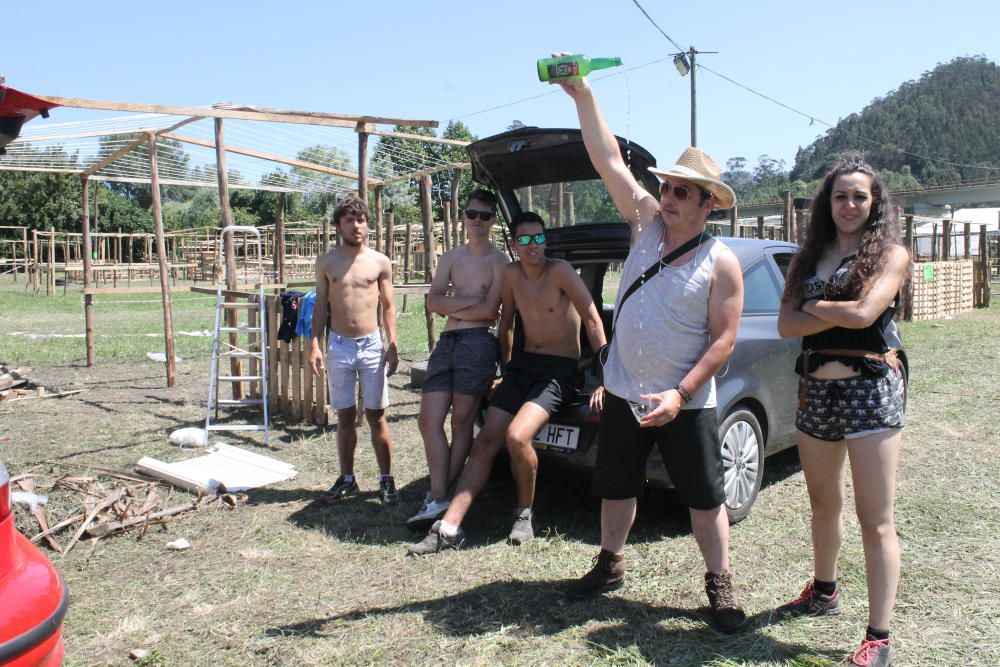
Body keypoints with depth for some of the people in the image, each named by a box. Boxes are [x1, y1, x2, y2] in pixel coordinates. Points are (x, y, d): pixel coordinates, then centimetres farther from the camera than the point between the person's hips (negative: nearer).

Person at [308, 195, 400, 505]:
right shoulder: (327, 262, 5)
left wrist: (392, 346, -2)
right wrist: (315, 344, -2)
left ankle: (386, 479, 13)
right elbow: (321, 305, 7)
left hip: (372, 345, -1)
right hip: (339, 346, 1)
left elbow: (388, 307, 6)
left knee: (376, 416, 3)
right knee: (345, 416, 8)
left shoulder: (380, 262, 2)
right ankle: (347, 479, 20)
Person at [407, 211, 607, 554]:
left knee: (517, 436, -27)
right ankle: (449, 527, -4)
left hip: (560, 370, -6)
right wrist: (507, 368, 19)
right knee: (486, 440, -4)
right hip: (523, 365, 6)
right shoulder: (512, 273, 4)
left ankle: (525, 513, 0)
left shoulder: (559, 271, -13)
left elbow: (592, 320, -15)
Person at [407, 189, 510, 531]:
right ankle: (438, 500, -3)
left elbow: (489, 310, -8)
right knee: (429, 420, -4)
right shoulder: (451, 257, 19)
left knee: (461, 422, -2)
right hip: (446, 342, 6)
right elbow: (433, 301, 7)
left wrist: (452, 307, 2)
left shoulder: (499, 260, 2)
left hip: (477, 342, -6)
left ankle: (439, 497, 4)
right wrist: (471, 301, -4)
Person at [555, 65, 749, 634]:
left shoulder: (721, 262, -10)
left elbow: (724, 339, -12)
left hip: (686, 404, -4)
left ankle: (721, 586, 23)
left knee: (706, 498, 6)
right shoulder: (647, 222, 1)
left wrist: (679, 394, -21)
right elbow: (610, 161, -3)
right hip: (623, 393, 5)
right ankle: (611, 565, 36)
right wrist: (583, 95, -10)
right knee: (616, 486, 17)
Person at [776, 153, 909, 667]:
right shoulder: (808, 257, 11)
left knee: (875, 520, -3)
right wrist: (839, 313, -13)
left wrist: (814, 306, -3)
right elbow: (786, 324, 0)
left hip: (871, 388, -5)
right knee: (824, 505, 19)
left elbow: (864, 312, -18)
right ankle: (824, 592, 39)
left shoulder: (890, 253, -2)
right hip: (815, 388, 5)